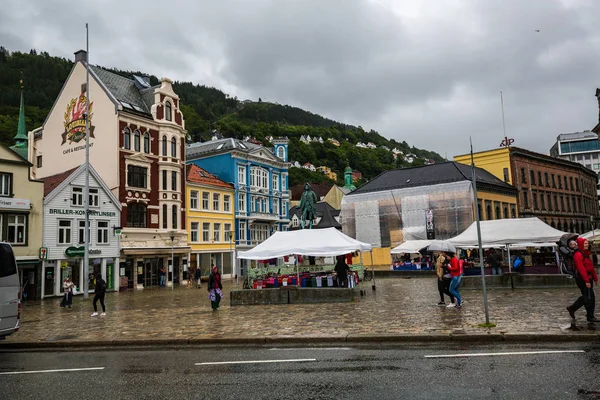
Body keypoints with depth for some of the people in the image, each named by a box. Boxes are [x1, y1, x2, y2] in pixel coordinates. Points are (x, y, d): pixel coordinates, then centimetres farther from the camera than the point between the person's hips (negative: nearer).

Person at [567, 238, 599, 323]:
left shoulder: (587, 253, 16)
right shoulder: (578, 254, -16)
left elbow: (591, 267, 20)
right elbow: (581, 269, -22)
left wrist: (595, 278, 18)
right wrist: (586, 281, -25)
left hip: (588, 277, 10)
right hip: (582, 279, -10)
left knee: (586, 296, 14)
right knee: (589, 297, -4)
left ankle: (572, 308, 25)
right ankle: (590, 317, 5)